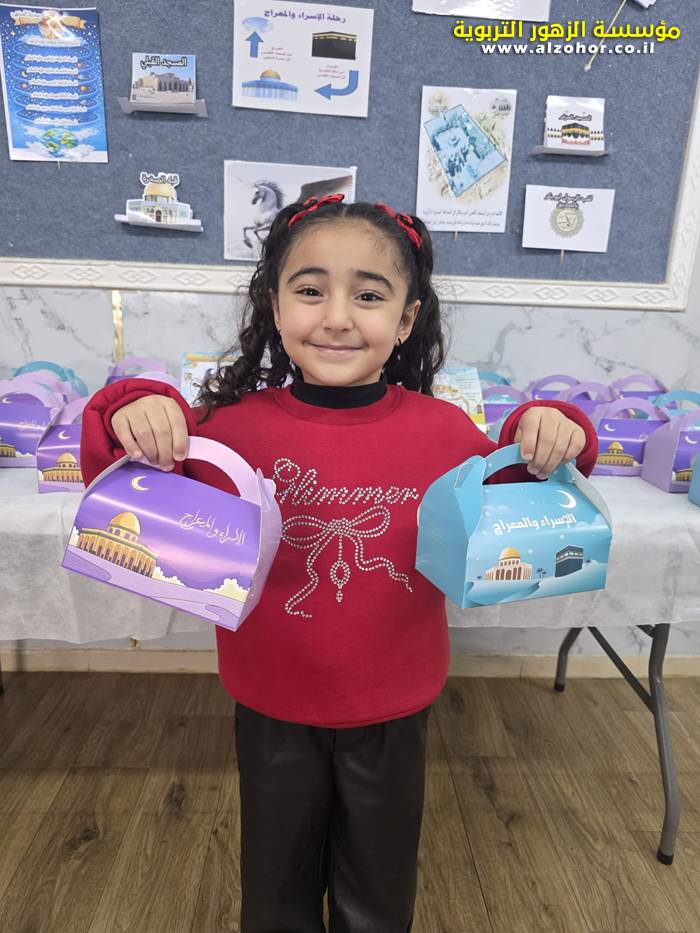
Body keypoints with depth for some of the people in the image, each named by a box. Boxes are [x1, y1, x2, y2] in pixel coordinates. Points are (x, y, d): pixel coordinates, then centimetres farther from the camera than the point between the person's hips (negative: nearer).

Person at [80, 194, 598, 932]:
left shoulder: (443, 431, -15)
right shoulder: (232, 426, -17)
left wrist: (547, 446, -19)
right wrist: (130, 419, -26)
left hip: (392, 713, 1)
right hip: (272, 711, 0)